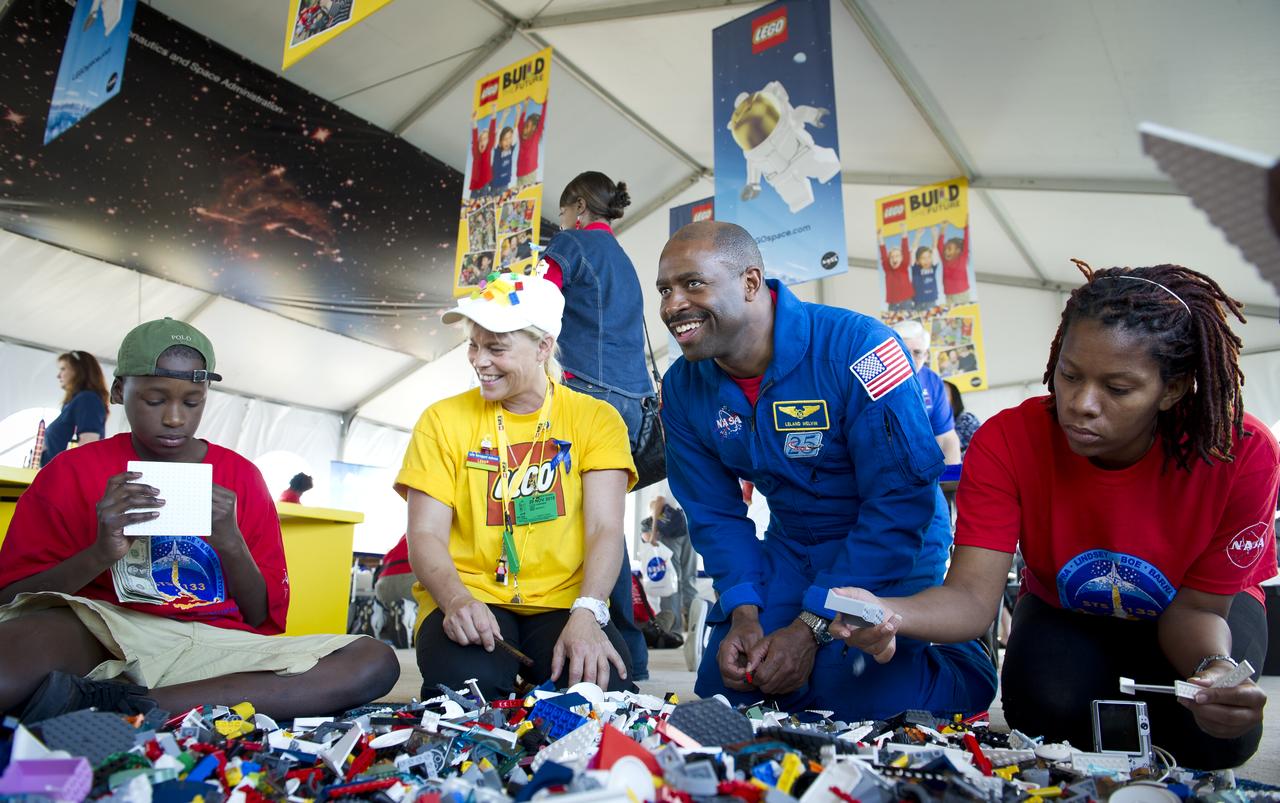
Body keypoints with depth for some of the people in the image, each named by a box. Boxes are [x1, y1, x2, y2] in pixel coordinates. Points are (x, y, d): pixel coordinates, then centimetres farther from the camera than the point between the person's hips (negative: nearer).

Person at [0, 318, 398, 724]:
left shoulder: (241, 477, 12)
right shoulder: (70, 473, 10)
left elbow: (264, 619, 10)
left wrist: (230, 543, -7)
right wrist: (100, 554, -13)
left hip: (215, 645, 4)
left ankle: (123, 706, -25)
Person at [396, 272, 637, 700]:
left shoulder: (595, 419, 3)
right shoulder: (443, 420, 5)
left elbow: (604, 529, -6)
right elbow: (425, 535, -1)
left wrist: (586, 614, -24)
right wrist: (456, 600, -22)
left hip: (562, 603, 0)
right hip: (468, 600, 0)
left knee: (600, 683, -30)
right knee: (465, 683, -32)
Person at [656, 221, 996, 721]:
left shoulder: (855, 347, -27)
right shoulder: (682, 389, -7)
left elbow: (903, 497, -26)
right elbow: (714, 514, 0)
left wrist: (812, 628, -26)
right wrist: (743, 613, -17)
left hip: (890, 548, -4)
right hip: (789, 550, 5)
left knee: (861, 700, -20)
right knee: (722, 690, -3)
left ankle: (962, 666, 11)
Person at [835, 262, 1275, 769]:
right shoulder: (1005, 442, -31)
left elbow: (1195, 606, -21)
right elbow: (972, 594, -37)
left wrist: (1216, 669, -45)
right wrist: (887, 613, -59)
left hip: (1177, 614, 1)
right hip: (1064, 610, 0)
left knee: (1208, 732, -28)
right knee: (1046, 712, -29)